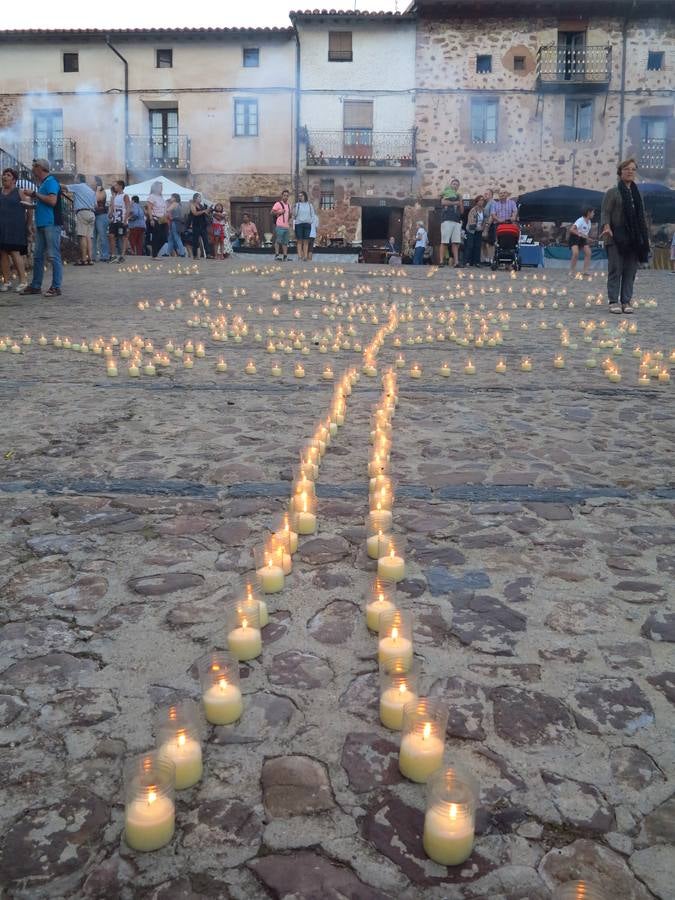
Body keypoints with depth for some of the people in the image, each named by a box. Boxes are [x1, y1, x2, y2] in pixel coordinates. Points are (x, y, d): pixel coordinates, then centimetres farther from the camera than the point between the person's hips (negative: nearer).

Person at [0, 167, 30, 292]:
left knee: (15, 253, -12)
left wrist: (29, 225, -2)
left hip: (15, 228, -4)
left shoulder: (20, 193, 3)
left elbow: (30, 209, 2)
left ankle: (22, 282, -10)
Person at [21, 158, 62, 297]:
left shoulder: (51, 181, -8)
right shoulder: (43, 183, 19)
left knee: (53, 256, -7)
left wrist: (35, 194, -13)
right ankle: (35, 286, 17)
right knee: (37, 256, 11)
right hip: (41, 224, 10)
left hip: (51, 224, -10)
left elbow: (52, 201, -20)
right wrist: (31, 198, 19)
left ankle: (56, 287, -4)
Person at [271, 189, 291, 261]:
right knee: (278, 240, -10)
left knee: (285, 242, 7)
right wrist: (279, 212, -17)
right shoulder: (278, 204, -1)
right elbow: (272, 212, -7)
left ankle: (285, 256, 9)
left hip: (286, 226, 7)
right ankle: (277, 255, -10)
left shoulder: (288, 205, 21)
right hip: (279, 225, -7)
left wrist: (289, 221, 14)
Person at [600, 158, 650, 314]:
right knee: (615, 270, -4)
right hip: (616, 238, -5)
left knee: (630, 271, 2)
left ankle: (626, 301, 6)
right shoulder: (613, 192, 2)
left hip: (634, 239, 5)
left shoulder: (637, 194, 17)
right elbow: (605, 212, -5)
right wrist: (606, 226, -24)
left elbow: (641, 216, 20)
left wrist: (645, 237, 15)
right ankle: (614, 301, -1)